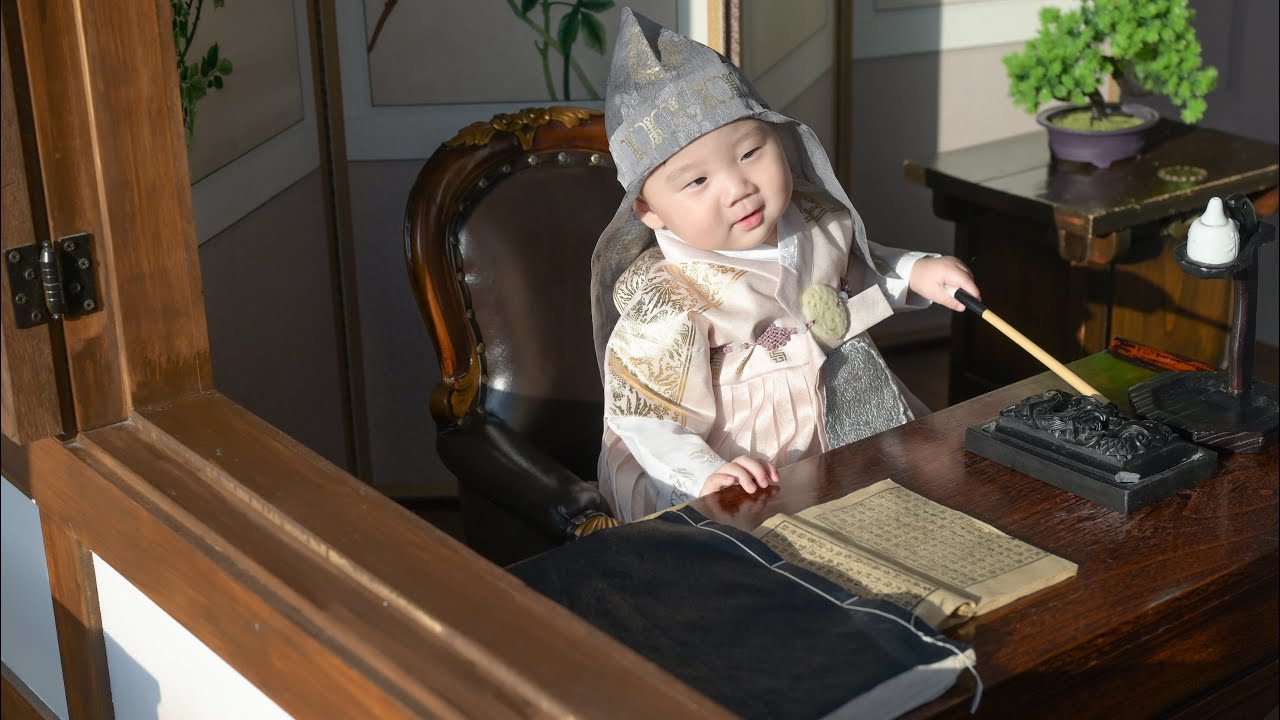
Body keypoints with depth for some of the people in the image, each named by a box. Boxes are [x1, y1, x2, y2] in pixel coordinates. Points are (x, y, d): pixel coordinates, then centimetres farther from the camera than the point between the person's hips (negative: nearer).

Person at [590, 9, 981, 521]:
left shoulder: (820, 223, -1)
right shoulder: (667, 299, -21)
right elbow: (640, 414, -20)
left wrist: (915, 272, 6)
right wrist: (704, 474, -34)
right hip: (749, 478, -6)